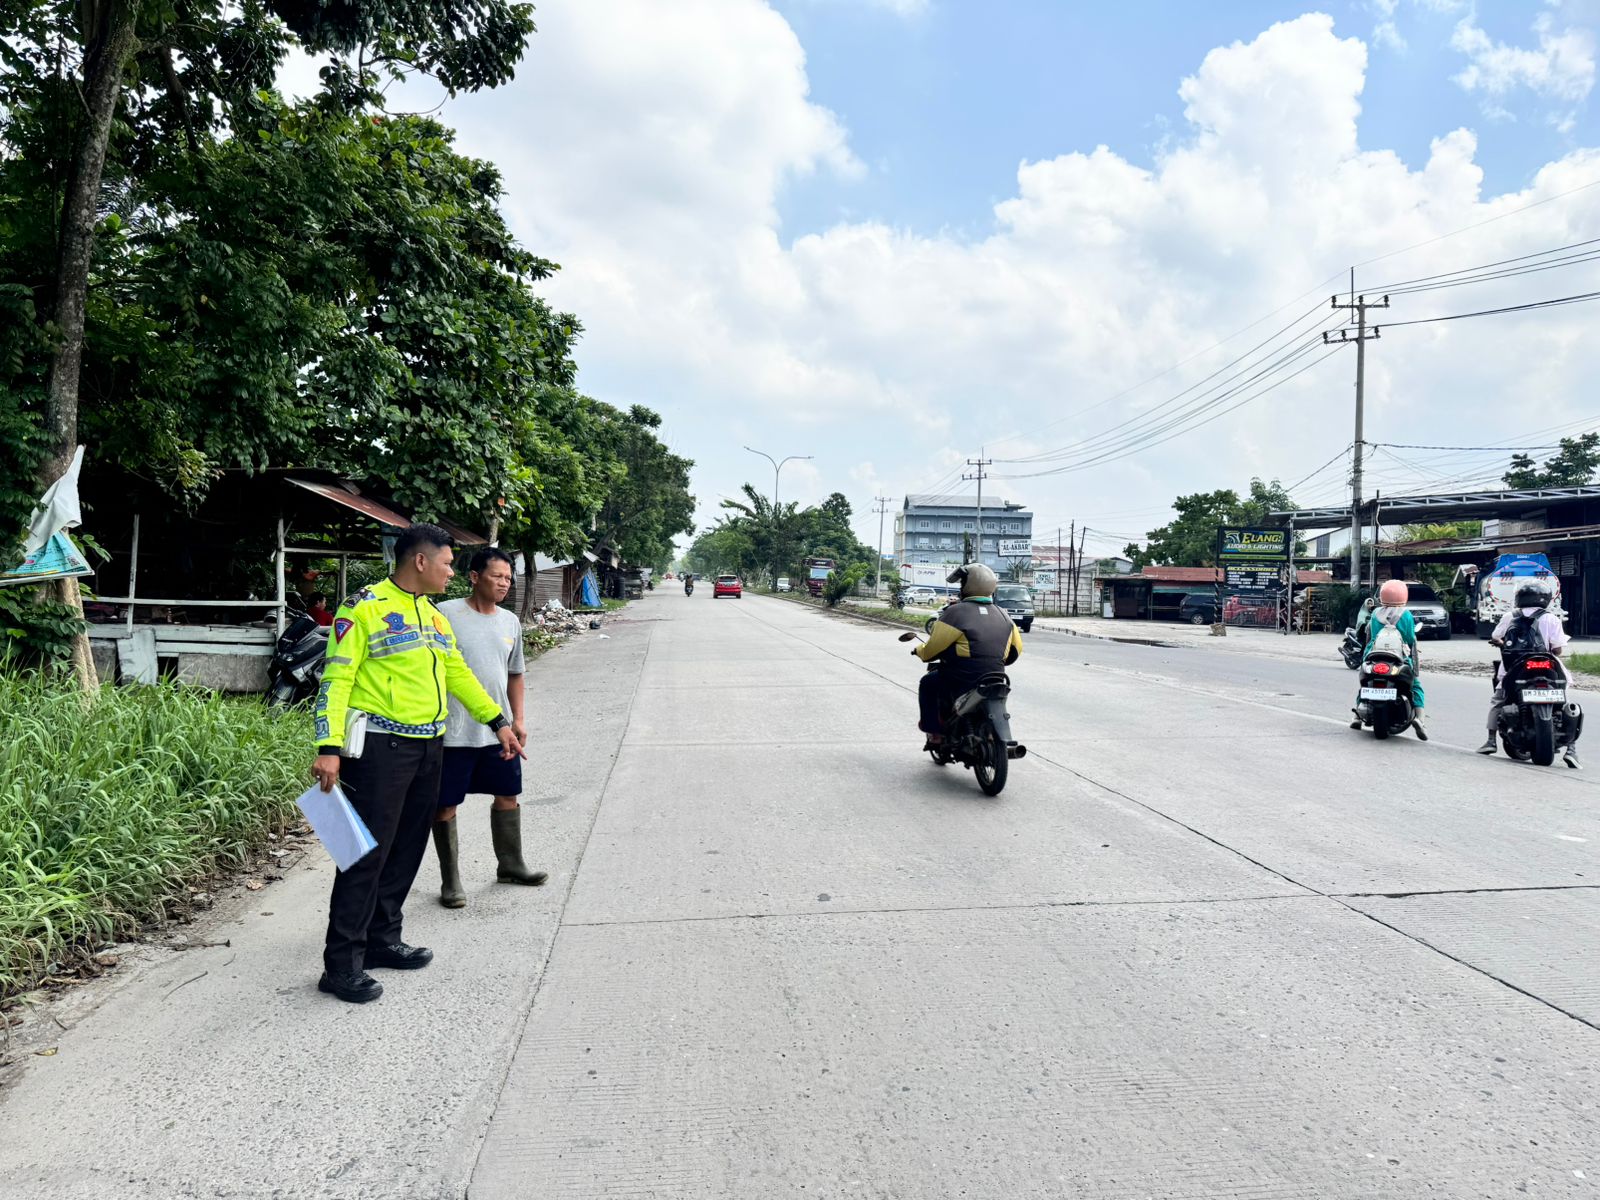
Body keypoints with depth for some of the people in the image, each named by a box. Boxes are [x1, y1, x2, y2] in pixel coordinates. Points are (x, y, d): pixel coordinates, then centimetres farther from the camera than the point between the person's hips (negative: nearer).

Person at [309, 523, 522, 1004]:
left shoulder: (433, 615, 15)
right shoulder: (364, 608, -9)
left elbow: (457, 673, 22)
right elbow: (336, 679, -13)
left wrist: (498, 721, 20)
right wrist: (329, 748, -21)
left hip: (429, 747, 8)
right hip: (381, 747, -8)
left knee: (407, 848, 14)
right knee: (368, 851, -5)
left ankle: (382, 938, 28)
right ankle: (342, 964, 3)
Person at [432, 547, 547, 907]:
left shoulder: (510, 621, 8)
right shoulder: (446, 614, -11)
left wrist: (519, 718, 13)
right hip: (453, 731, -6)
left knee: (507, 795, 15)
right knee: (446, 805, 4)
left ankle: (510, 865, 33)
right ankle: (450, 880, 19)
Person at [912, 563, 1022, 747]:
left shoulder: (955, 613, -13)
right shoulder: (1002, 615, 7)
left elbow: (931, 650, -9)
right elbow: (1015, 649, 15)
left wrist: (919, 651, 13)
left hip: (961, 684, -6)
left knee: (928, 683, 18)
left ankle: (935, 733, 11)